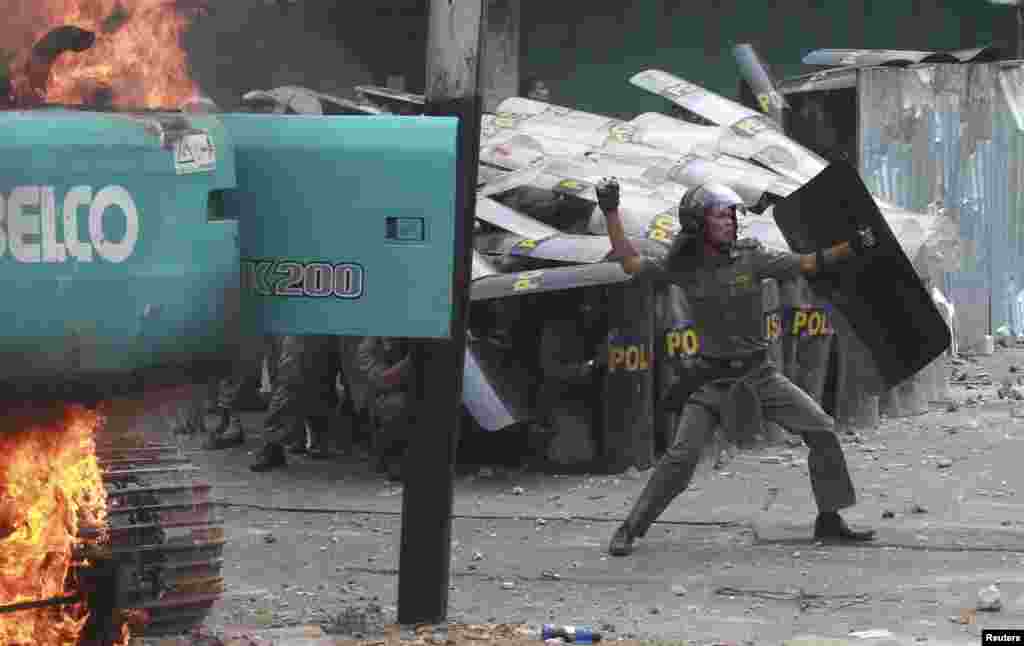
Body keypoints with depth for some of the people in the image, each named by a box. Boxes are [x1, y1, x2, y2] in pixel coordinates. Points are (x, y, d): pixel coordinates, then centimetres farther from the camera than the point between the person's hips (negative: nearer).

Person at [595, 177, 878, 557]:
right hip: (713, 382, -2)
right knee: (681, 457, -14)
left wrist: (851, 248, -16)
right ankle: (630, 530, -1)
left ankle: (829, 521, 7)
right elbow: (630, 263, 1)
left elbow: (806, 265, -5)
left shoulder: (750, 258, -5)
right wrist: (610, 212, -5)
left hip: (760, 375, 2)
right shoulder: (683, 267, -4)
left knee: (822, 432, -6)